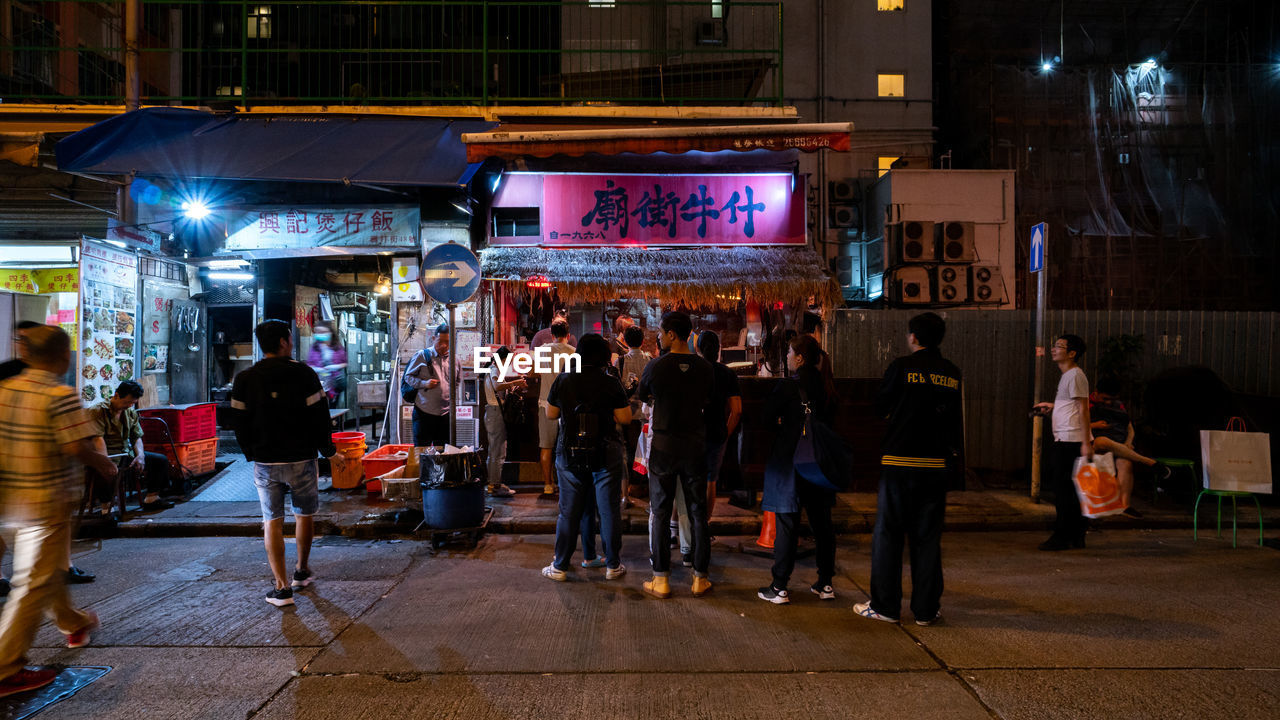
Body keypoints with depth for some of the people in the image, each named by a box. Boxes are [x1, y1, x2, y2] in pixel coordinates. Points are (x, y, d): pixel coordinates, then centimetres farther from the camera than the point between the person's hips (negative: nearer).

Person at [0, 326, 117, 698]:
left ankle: (73, 624, 46)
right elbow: (77, 447, -22)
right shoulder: (61, 396, -17)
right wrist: (105, 465, -5)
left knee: (48, 566, 25)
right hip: (47, 500, -8)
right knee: (37, 582, -1)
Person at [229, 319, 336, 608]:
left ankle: (282, 587, 2)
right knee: (304, 514, 17)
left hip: (265, 462, 2)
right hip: (301, 459, -1)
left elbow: (239, 422, 6)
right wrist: (326, 449, 8)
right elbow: (319, 416, -6)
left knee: (272, 522, 5)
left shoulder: (245, 379, 1)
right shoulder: (303, 374, -7)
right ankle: (302, 571, 31)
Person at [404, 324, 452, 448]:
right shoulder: (422, 355, -1)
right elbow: (408, 377, 0)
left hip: (446, 413, 3)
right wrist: (424, 383, -16)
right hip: (424, 411, -3)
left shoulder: (453, 359, 10)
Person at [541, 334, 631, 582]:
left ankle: (560, 566, 14)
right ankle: (613, 565, 16)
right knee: (608, 510, 8)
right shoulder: (611, 383, -8)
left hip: (569, 455, 2)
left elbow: (551, 414, 8)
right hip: (606, 455, -2)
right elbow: (626, 418, -5)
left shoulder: (563, 381, -2)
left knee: (569, 511, 9)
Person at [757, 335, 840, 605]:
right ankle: (825, 584, 20)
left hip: (790, 461, -6)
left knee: (787, 525, -1)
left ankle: (779, 588, 4)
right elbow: (831, 418, 12)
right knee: (822, 523, 12)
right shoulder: (827, 386, 4)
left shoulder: (788, 387, -14)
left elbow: (767, 418, -8)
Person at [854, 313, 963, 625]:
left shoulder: (902, 367, -8)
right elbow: (957, 419, 12)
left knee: (888, 533, 5)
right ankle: (926, 608, 14)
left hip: (899, 462, -4)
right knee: (928, 536, 10)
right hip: (937, 465, 4)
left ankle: (885, 605, 10)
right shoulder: (952, 373, 5)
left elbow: (880, 407, 1)